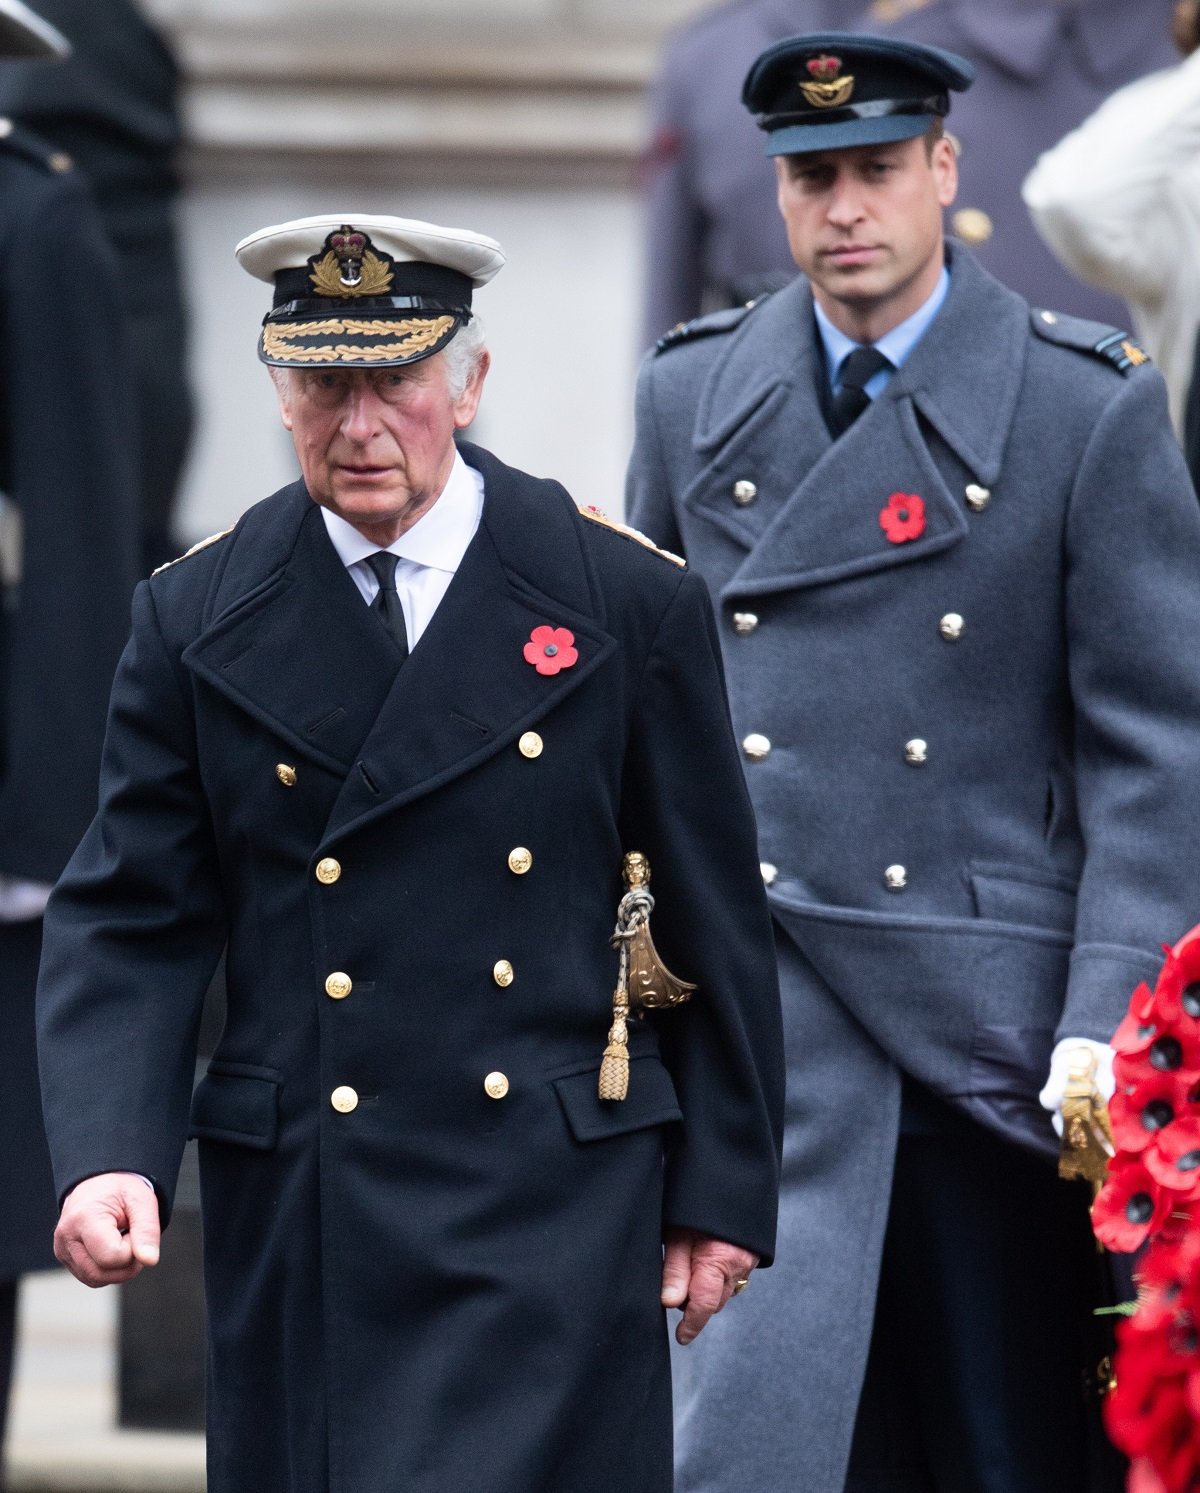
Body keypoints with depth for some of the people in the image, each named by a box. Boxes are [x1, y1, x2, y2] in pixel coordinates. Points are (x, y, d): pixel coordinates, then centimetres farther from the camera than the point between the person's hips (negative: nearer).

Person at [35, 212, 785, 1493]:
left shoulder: (629, 605, 1)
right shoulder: (199, 619, 5)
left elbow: (713, 923, 6)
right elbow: (127, 920, 3)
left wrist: (720, 1195, 6)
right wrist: (105, 1155, -13)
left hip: (552, 1219, -2)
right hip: (299, 1227, 2)